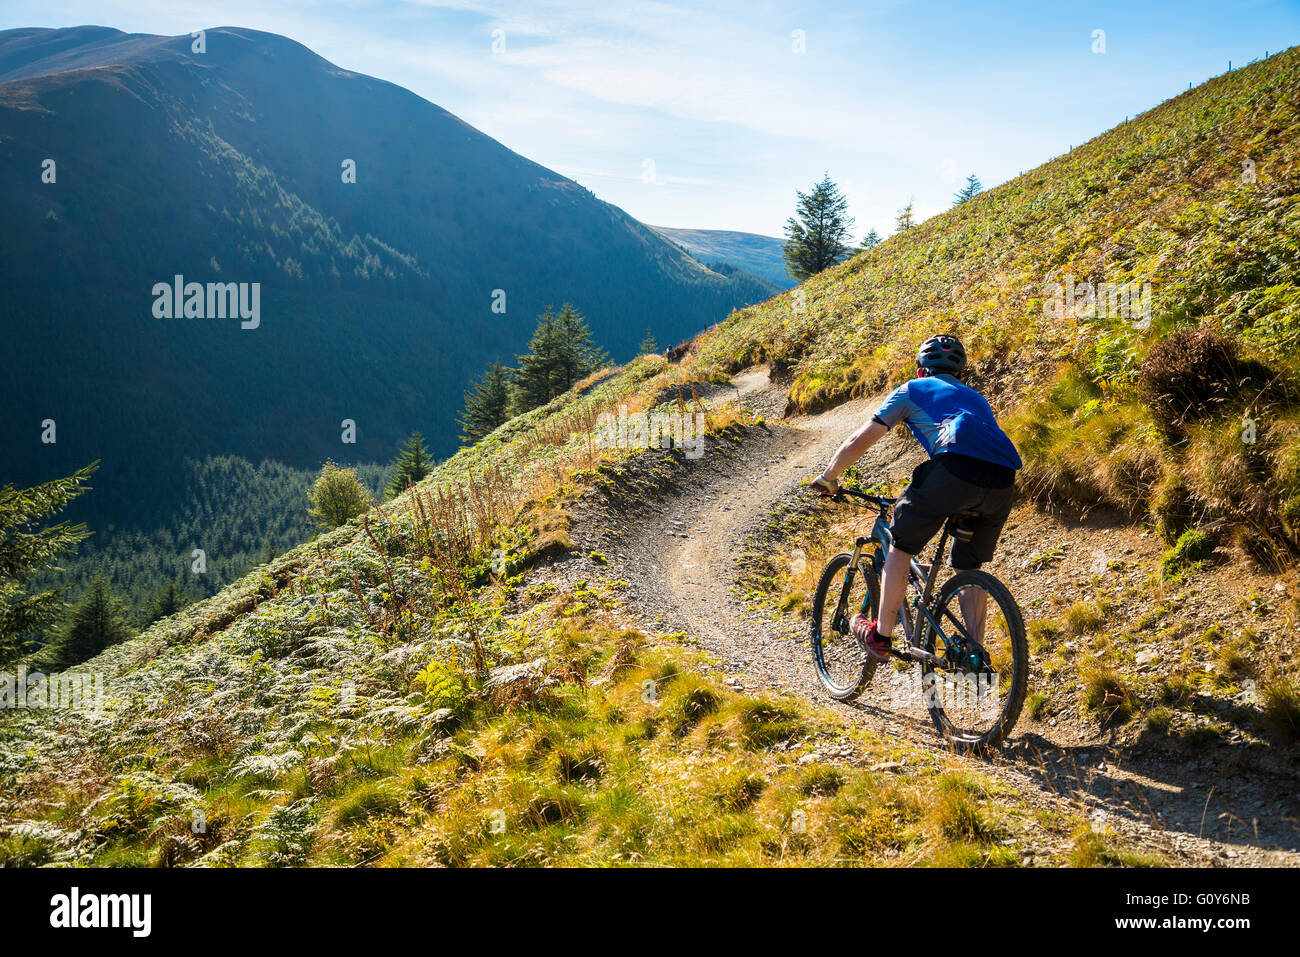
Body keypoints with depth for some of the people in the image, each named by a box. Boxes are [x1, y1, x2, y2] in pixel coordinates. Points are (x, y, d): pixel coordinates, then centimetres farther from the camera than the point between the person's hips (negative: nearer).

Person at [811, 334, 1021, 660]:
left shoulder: (912, 390, 23)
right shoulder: (975, 397, 38)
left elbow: (857, 442, 23)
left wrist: (827, 478, 38)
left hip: (956, 468, -5)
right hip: (1003, 481, 5)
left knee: (901, 545, 16)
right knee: (969, 567, 23)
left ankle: (881, 635, 20)